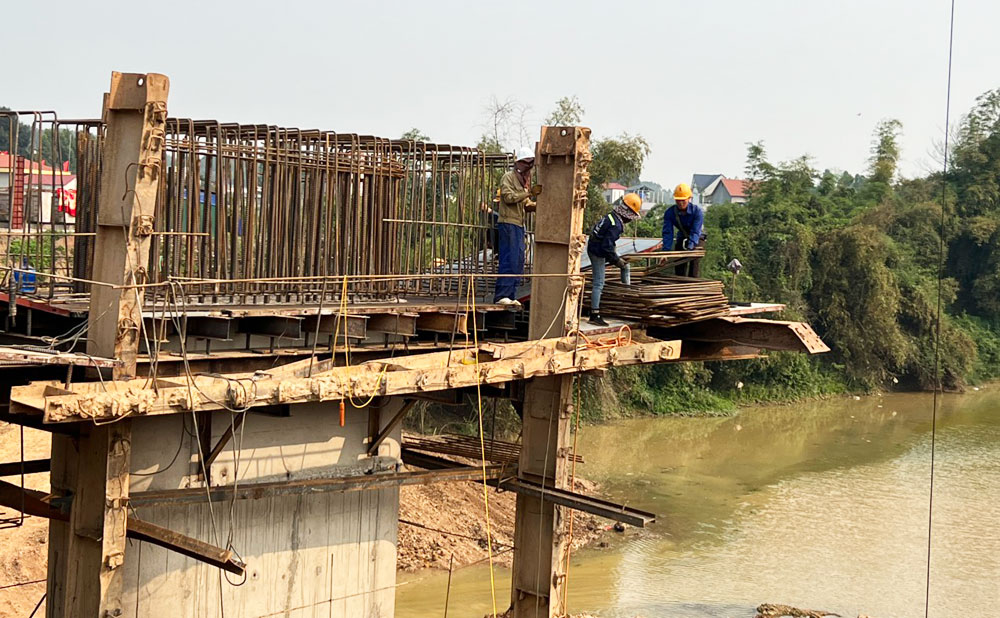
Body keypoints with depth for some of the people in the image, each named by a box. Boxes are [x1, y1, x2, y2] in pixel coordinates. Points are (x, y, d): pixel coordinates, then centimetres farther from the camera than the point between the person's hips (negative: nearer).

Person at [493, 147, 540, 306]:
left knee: (518, 262, 7)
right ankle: (501, 295, -12)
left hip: (519, 224, 9)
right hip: (508, 223, -9)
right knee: (509, 260, -12)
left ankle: (511, 296, 10)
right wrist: (529, 193, -22)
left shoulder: (524, 180, 23)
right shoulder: (508, 177, -4)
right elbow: (509, 197, -19)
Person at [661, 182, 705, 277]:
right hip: (682, 238, 3)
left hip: (697, 239, -3)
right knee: (679, 270, 0)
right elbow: (667, 233, -24)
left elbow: (695, 232, -32)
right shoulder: (670, 212, -20)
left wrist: (689, 248, -45)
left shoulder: (697, 211, -28)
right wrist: (666, 251, -37)